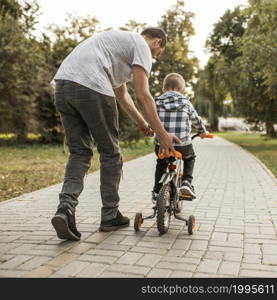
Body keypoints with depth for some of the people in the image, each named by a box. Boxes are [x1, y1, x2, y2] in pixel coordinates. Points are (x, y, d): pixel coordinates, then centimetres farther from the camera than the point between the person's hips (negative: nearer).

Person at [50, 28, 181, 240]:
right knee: (110, 153, 6)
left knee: (79, 153, 12)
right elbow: (143, 96, -3)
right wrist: (162, 134, 3)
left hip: (62, 84, 9)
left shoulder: (120, 40, 36)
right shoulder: (141, 45, 8)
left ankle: (65, 209, -6)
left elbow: (121, 94, 38)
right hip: (90, 87, -8)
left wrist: (142, 123, 41)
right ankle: (110, 216, 15)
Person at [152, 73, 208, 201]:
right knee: (190, 158, 31)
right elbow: (196, 119, 20)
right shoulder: (185, 102, 7)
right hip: (182, 144, -1)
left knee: (161, 163, 31)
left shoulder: (158, 102, 6)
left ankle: (156, 191, 27)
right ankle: (187, 181, 11)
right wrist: (203, 131, 38)